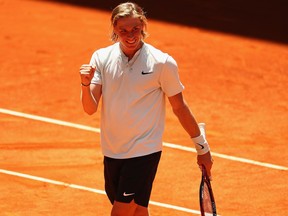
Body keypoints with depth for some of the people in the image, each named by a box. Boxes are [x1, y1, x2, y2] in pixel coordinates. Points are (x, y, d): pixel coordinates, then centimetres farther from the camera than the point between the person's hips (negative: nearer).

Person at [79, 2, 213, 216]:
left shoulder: (162, 63, -10)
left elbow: (179, 107, 0)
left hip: (144, 152, -4)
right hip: (112, 152, 4)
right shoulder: (101, 58, 0)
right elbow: (90, 108, -5)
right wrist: (86, 85, -25)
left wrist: (202, 148, 5)